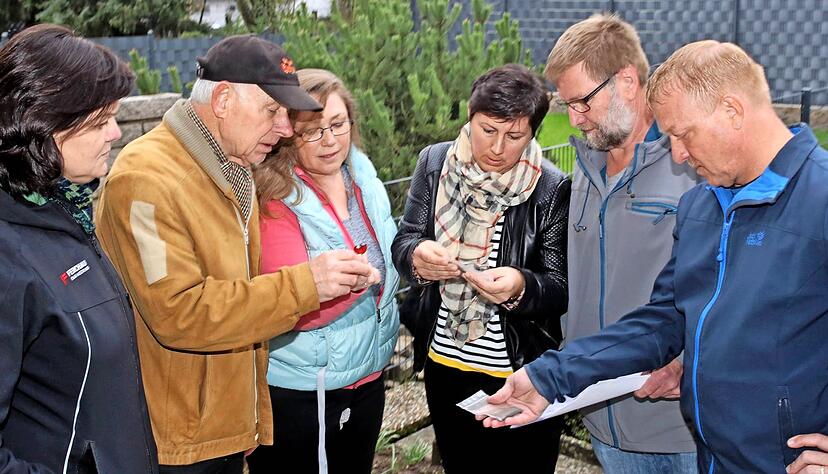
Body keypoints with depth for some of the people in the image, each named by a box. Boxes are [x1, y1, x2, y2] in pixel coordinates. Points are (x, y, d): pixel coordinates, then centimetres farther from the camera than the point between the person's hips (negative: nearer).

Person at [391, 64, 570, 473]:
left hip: (522, 376, -3)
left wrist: (522, 288, -33)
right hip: (443, 365, 4)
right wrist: (417, 256, -23)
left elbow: (562, 287, -11)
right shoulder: (435, 163, -3)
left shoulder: (552, 190, -13)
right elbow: (402, 242, 1)